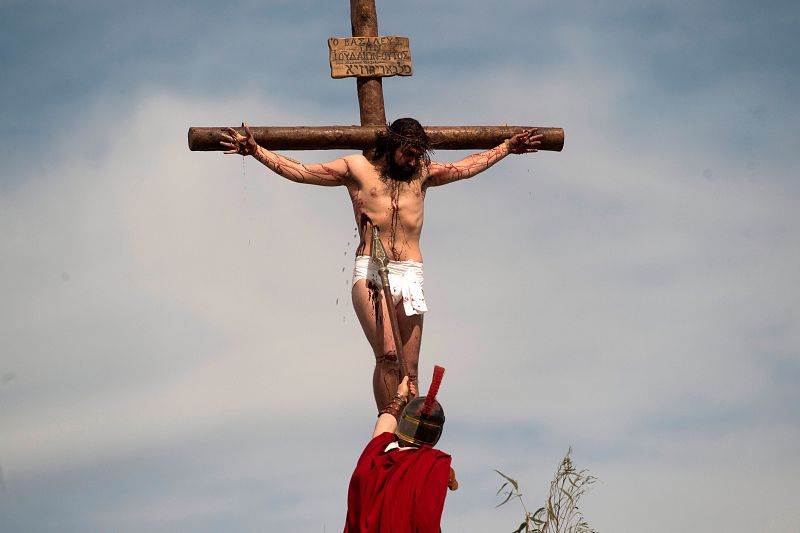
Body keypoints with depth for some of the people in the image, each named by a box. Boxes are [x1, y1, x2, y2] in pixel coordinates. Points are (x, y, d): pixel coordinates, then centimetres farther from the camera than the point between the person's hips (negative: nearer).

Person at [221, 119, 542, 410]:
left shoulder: (422, 173, 19)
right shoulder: (357, 168, 10)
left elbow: (467, 166, 32)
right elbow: (298, 171, 8)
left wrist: (507, 148, 36)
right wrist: (256, 151, 1)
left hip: (410, 276, 3)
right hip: (371, 273, -3)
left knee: (409, 369, -3)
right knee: (388, 356, -21)